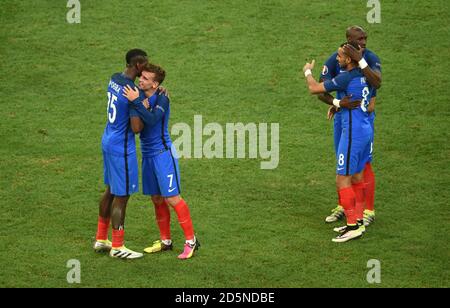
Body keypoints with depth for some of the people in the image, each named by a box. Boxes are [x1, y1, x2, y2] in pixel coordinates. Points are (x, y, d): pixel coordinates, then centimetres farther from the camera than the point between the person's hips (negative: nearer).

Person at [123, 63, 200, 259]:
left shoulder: (162, 100, -15)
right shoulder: (139, 96, 5)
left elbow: (152, 120, -31)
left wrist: (136, 103, -34)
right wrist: (142, 108, -17)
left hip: (162, 153, -7)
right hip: (147, 154, 7)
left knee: (172, 198, -8)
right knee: (157, 199, 12)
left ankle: (191, 240, 0)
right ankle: (165, 241, 21)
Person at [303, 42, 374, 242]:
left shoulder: (347, 78, -18)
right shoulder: (364, 76, 7)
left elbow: (314, 89, -13)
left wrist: (308, 72, 7)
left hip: (353, 132, -9)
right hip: (365, 129, 9)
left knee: (342, 180, -5)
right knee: (356, 177, 17)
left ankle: (353, 226, -4)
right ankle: (358, 220, 23)